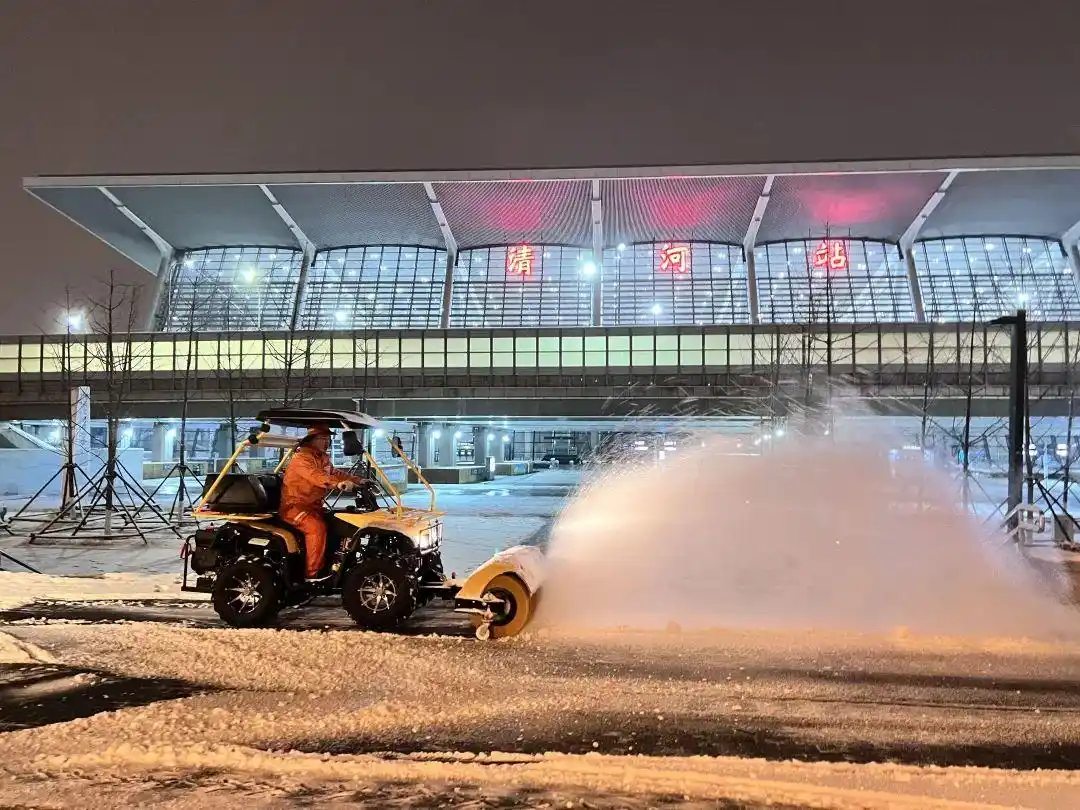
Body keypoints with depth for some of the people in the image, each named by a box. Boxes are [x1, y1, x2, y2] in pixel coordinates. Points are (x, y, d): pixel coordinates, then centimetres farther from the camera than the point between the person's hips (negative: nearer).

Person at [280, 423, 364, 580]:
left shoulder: (324, 458, 14)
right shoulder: (301, 458, -16)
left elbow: (335, 473, 26)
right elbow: (315, 476, -34)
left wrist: (358, 480, 11)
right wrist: (338, 484, -50)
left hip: (314, 506, 9)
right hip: (295, 506, -9)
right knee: (317, 527, -30)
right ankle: (311, 574, -26)